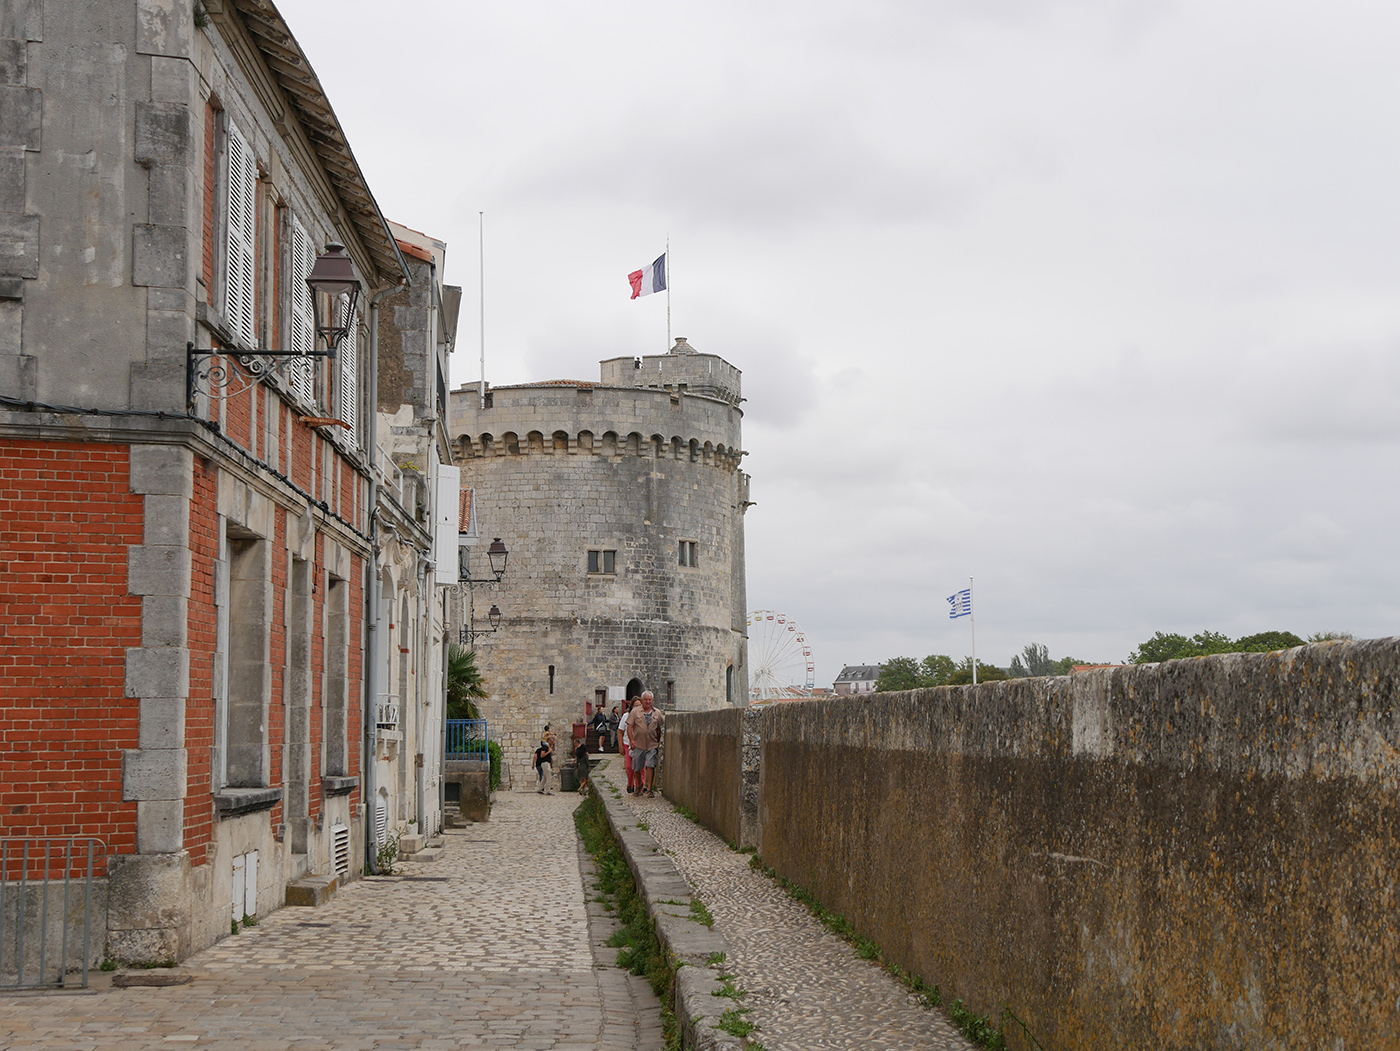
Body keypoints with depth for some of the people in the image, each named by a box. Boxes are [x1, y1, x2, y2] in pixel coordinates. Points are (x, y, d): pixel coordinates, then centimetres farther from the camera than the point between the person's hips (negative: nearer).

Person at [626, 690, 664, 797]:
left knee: (650, 766, -11)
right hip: (638, 744, 0)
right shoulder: (635, 711, 2)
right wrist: (632, 740, -11)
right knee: (637, 767, 7)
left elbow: (659, 729, 17)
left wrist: (658, 742, 13)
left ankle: (650, 789, -7)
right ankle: (639, 786, 31)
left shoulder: (657, 712, 9)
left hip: (652, 745, 0)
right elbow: (629, 726, 0)